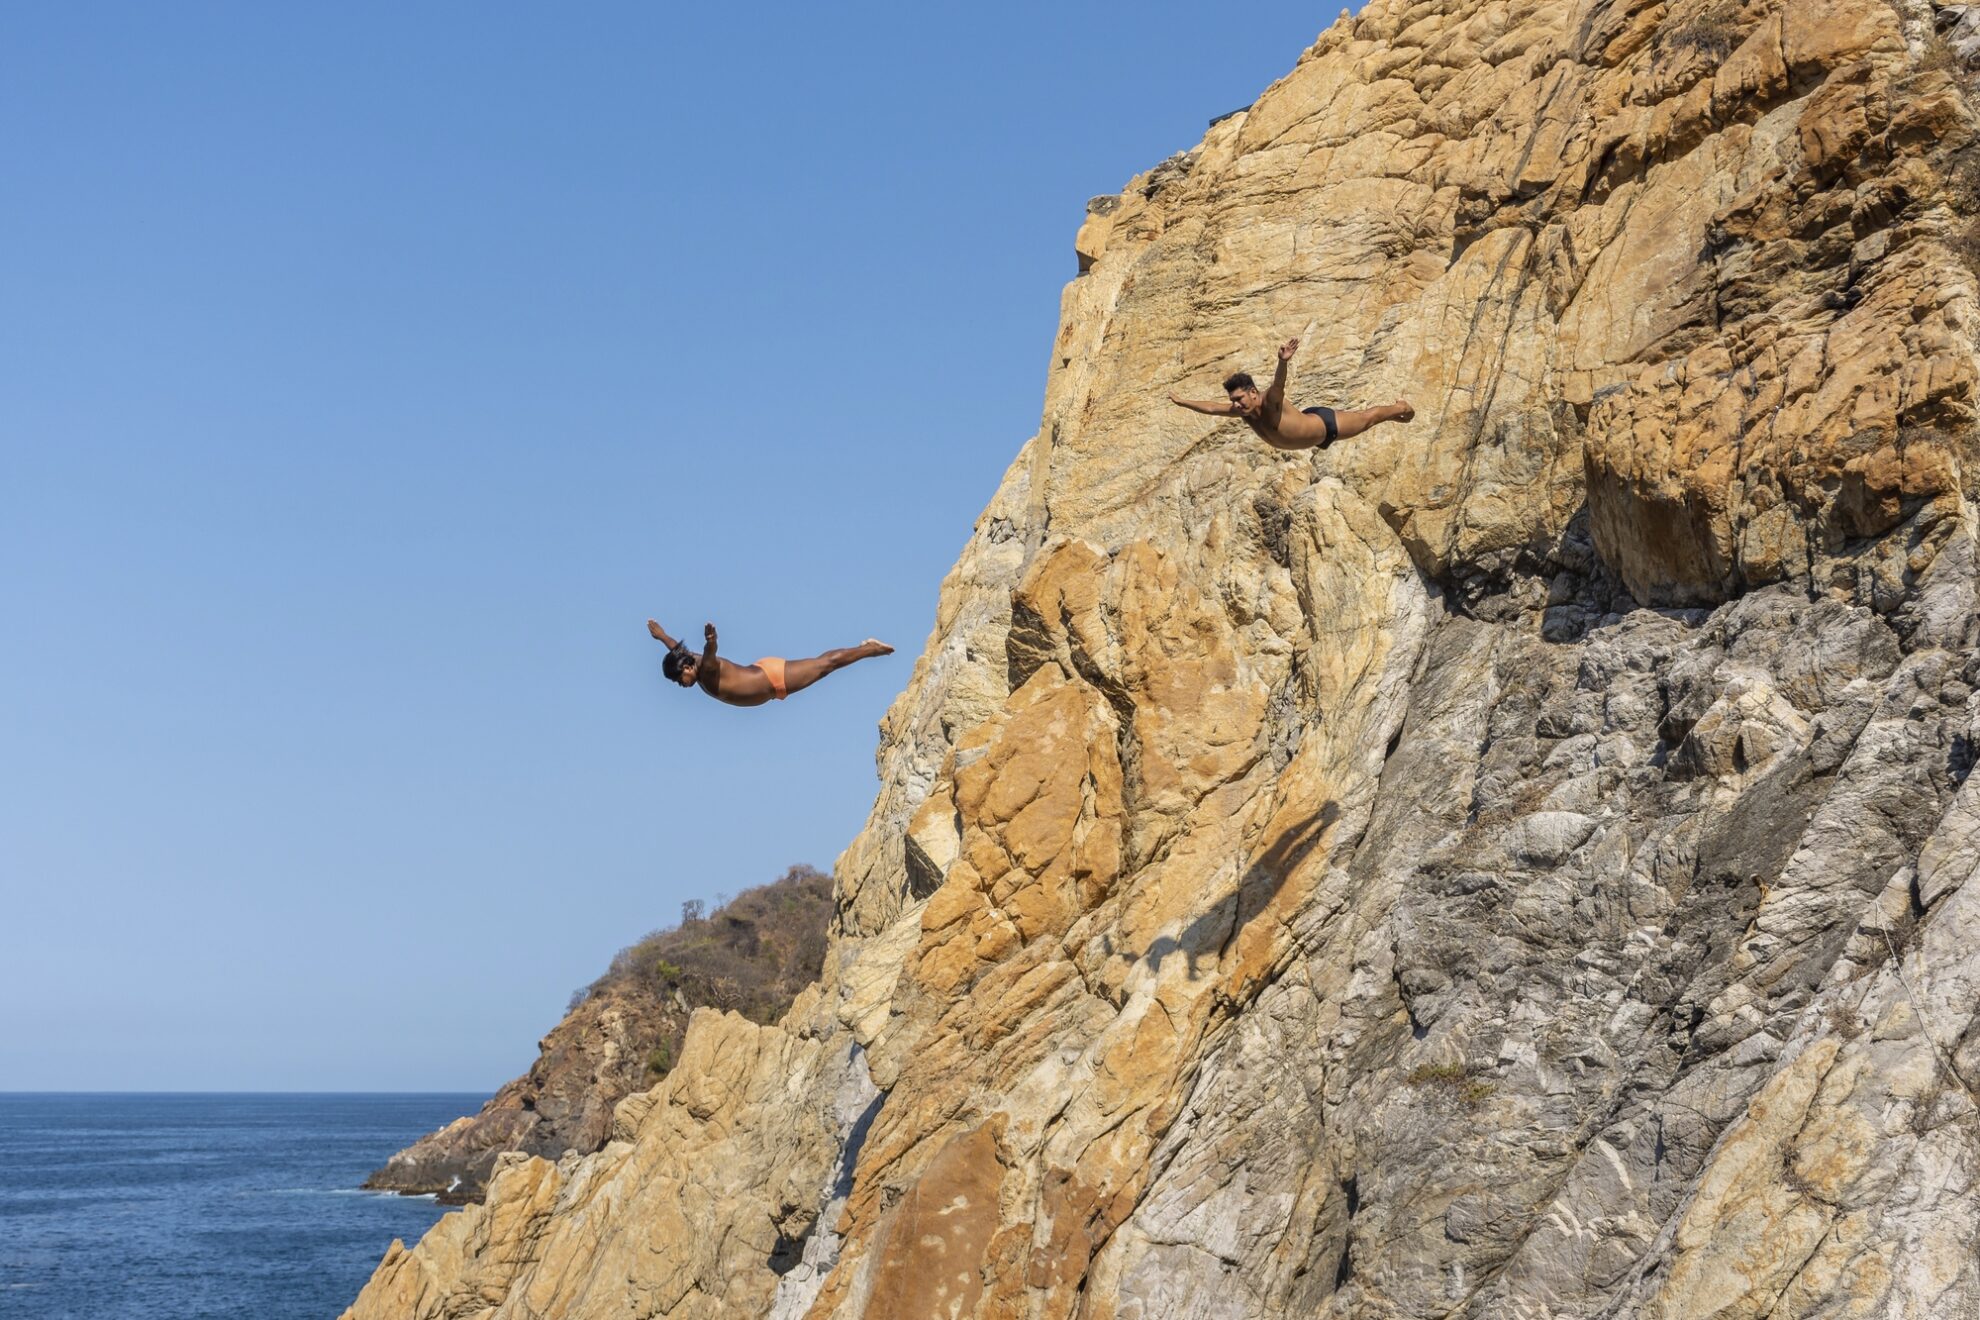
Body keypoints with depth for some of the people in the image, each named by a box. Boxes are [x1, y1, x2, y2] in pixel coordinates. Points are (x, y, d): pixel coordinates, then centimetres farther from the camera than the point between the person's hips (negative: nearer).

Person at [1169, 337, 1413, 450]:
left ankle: (1400, 408, 42)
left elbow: (1278, 384, -60)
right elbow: (1211, 407, -7)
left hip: (1324, 425, -7)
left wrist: (1283, 362, -80)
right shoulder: (1242, 411, -18)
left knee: (1368, 418, 18)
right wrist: (1181, 402, -7)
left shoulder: (1270, 403, -39)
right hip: (1309, 425, 7)